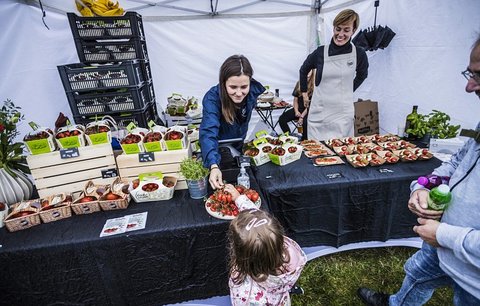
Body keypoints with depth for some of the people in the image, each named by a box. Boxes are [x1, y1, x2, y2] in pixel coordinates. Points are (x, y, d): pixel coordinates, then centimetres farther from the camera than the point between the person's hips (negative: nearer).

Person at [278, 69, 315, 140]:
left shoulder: (314, 86, -9)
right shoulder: (299, 83, 9)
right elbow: (295, 99, 11)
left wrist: (302, 116, -19)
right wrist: (296, 111, -6)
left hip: (309, 110, -5)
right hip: (299, 109, 5)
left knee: (305, 122, -36)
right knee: (282, 119, -14)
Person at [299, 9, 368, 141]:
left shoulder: (359, 54, -2)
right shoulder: (321, 52, -2)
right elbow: (303, 70, 15)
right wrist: (304, 92, 15)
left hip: (343, 113, 1)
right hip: (319, 112, 0)